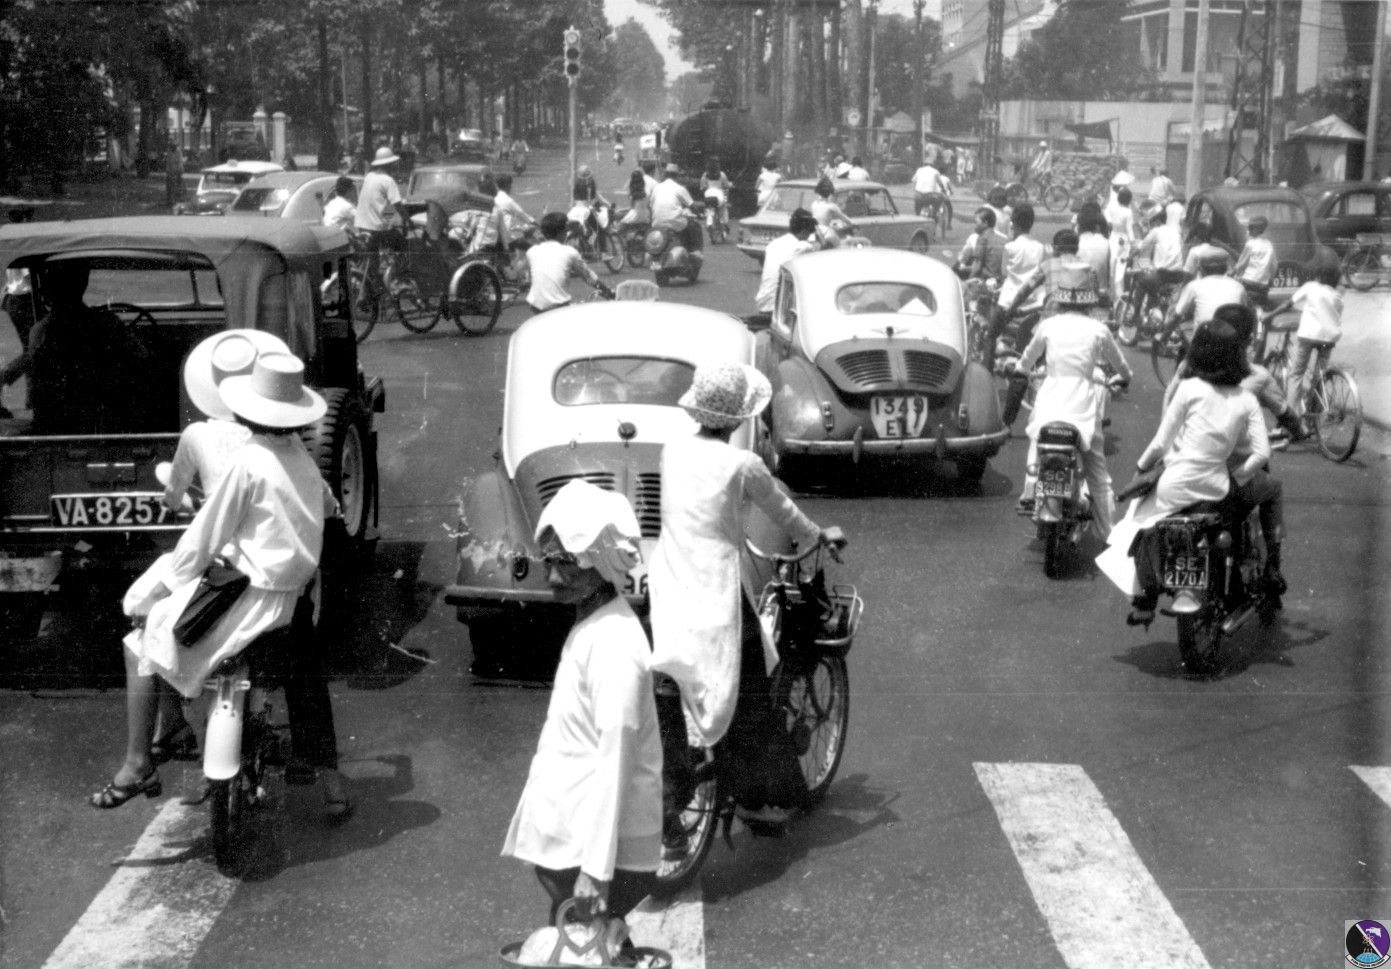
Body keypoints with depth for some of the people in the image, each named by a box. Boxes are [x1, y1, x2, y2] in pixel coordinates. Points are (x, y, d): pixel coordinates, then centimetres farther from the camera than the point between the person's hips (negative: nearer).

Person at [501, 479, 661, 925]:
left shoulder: (614, 644, -19)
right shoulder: (589, 627, 10)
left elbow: (614, 758, -23)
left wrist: (596, 869, -23)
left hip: (598, 850, -9)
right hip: (567, 842, 9)